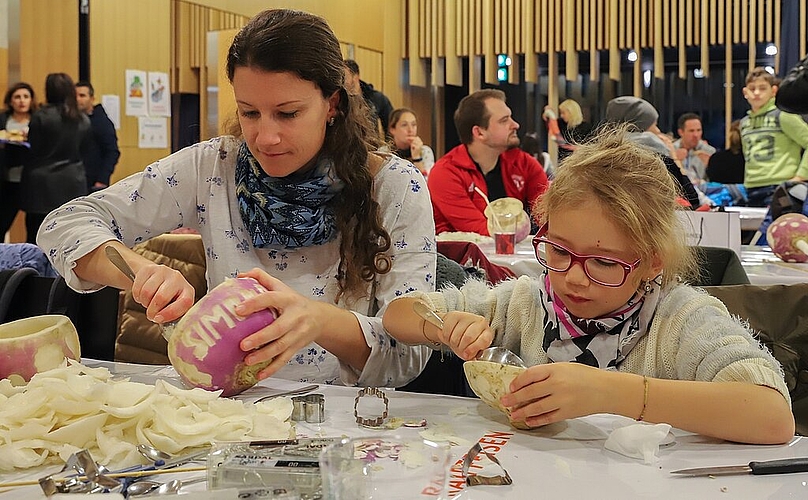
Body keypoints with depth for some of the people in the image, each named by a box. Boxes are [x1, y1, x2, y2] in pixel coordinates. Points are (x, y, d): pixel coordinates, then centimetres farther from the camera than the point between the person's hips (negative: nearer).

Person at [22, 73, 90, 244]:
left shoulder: (41, 116, -9)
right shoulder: (84, 120, 5)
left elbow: (32, 151, -5)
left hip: (43, 185, -4)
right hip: (73, 184, 4)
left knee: (36, 239, 1)